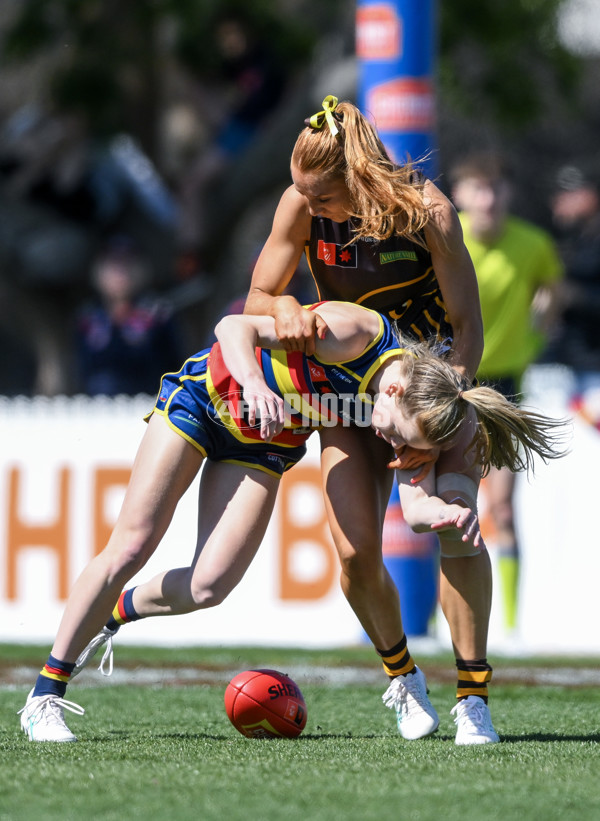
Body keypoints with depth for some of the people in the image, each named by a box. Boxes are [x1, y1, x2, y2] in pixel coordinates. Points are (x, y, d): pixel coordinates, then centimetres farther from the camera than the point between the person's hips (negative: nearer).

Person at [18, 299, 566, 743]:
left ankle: (120, 609, 24)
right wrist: (254, 382, -54)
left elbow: (413, 505, -23)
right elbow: (234, 327, -34)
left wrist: (450, 512, -46)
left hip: (265, 444, 5)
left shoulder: (417, 406, -19)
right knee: (132, 547, -7)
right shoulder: (356, 334, -35)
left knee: (208, 588, -8)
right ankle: (46, 695, 3)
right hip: (205, 398, -5)